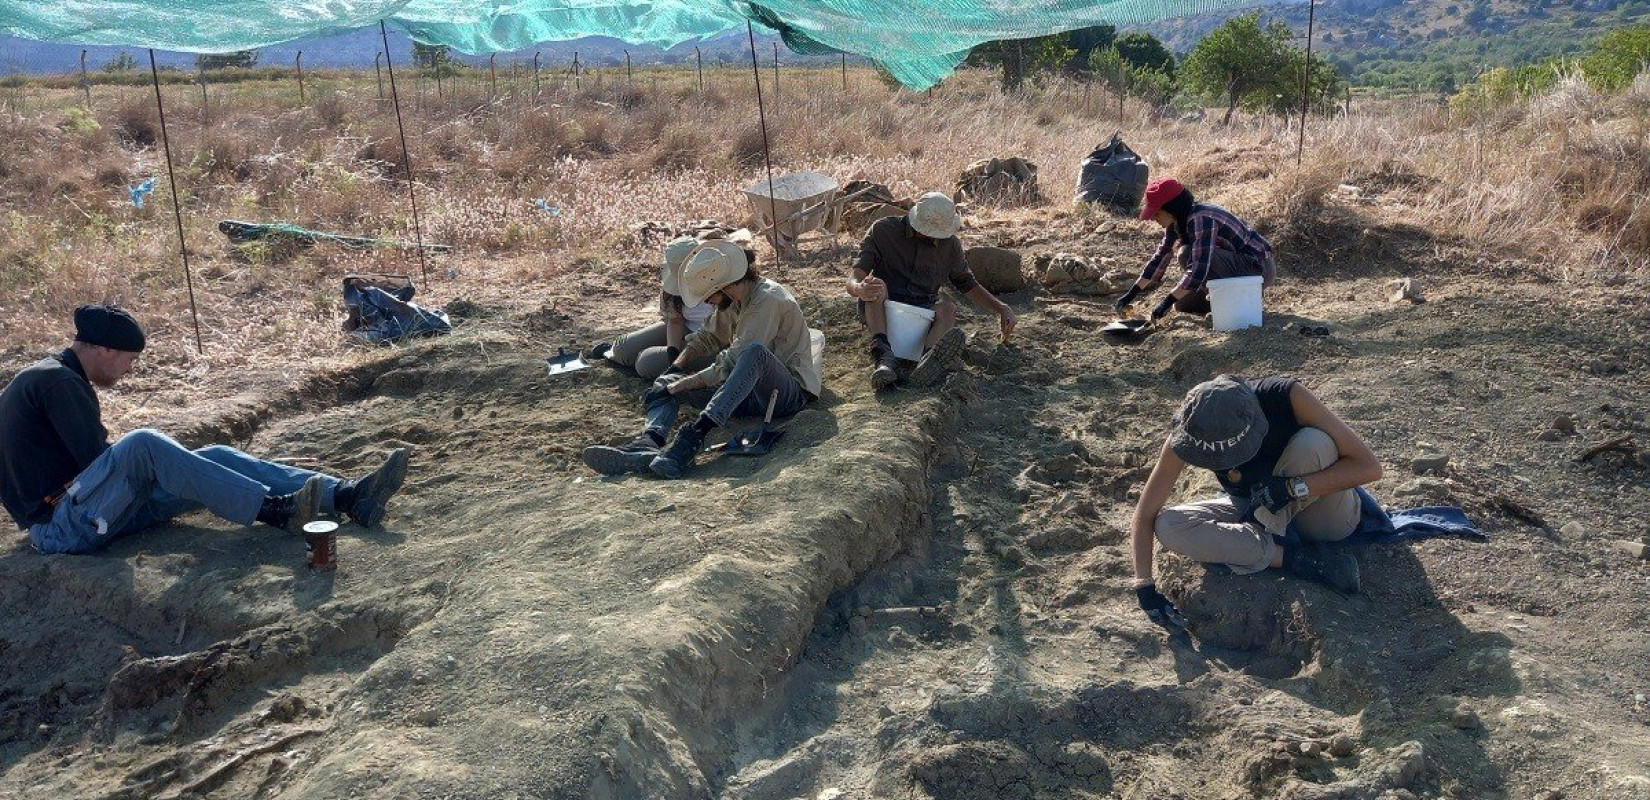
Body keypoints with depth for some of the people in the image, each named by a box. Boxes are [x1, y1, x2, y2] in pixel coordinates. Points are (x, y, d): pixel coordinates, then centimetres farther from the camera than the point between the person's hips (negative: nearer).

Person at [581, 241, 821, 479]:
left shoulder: (767, 300, -20)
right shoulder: (734, 300, 6)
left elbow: (730, 366, -24)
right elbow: (707, 337, 21)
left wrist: (676, 388, -21)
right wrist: (675, 369, 5)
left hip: (792, 393, -8)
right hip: (751, 391, 8)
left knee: (755, 352, -40)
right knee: (667, 382, -4)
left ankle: (694, 435, -46)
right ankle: (649, 444, -34)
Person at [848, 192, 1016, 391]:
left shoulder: (950, 244, 7)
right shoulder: (883, 231, -5)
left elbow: (967, 283, 21)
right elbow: (853, 280, -14)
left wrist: (1000, 308, 9)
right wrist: (859, 288, -39)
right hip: (881, 310, -2)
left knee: (947, 308, -29)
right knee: (876, 287, -32)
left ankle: (930, 359, -61)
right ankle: (884, 355, -53)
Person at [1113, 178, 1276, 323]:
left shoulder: (1200, 219, -27)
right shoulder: (1177, 221, 1)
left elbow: (1199, 268, -35)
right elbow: (1160, 257, 8)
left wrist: (1166, 302, -34)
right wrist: (1130, 295, 5)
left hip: (1259, 268, -9)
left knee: (1189, 255, -27)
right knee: (1183, 303, 6)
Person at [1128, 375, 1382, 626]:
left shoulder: (1288, 396, -30)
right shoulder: (1188, 433, -23)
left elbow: (1369, 467, -26)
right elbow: (1145, 513, -18)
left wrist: (1292, 488, -35)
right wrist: (1145, 589, -23)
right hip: (1253, 510, 3)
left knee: (1314, 443, -34)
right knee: (1167, 526, -25)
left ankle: (1267, 533, -17)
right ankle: (1300, 559, -23)